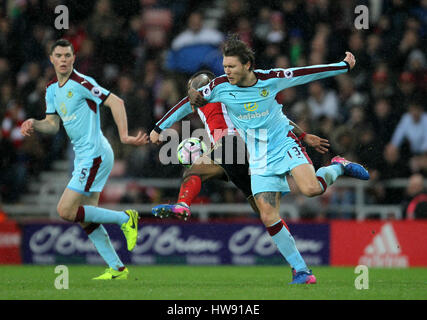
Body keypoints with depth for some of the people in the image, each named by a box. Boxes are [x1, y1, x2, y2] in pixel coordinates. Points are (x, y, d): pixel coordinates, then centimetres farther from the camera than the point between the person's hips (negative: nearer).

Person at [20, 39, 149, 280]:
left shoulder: (81, 83, -14)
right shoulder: (52, 89, 12)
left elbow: (115, 102, -20)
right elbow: (53, 124, 15)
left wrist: (124, 136, -29)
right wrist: (34, 124, -6)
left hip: (95, 155, -9)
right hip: (84, 157, 9)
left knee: (66, 211, -12)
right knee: (86, 219, 9)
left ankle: (124, 218, -1)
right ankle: (117, 269, 13)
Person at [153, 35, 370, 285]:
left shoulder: (271, 79, -11)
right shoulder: (221, 86, -8)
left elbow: (307, 73, 0)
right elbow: (190, 102, 4)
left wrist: (345, 66, 6)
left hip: (285, 144, -2)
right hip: (260, 160, 2)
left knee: (310, 188, -29)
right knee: (269, 217, -11)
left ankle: (339, 168, 6)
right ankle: (302, 271, 0)